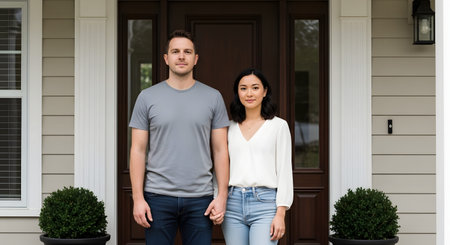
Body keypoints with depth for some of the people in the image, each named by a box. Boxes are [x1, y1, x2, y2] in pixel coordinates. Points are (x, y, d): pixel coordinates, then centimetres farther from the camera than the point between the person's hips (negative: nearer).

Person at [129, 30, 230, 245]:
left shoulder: (213, 98, 7)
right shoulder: (147, 97, 5)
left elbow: (220, 150, 7)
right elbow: (138, 150, 3)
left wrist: (222, 195, -2)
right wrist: (138, 198, -4)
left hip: (200, 198, 1)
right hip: (158, 197, 0)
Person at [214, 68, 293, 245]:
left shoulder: (278, 126, 5)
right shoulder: (230, 128, 14)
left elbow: (285, 171, 1)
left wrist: (280, 214, -7)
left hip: (265, 203, -3)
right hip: (233, 203, 4)